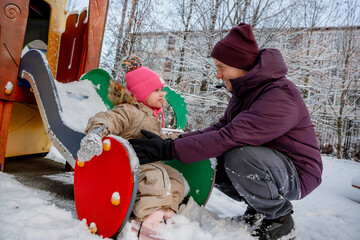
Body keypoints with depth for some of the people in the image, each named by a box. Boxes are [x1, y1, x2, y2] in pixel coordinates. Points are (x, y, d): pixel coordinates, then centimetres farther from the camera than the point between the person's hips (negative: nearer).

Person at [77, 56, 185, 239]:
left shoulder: (156, 116, 21)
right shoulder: (128, 110, -10)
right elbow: (107, 119, -27)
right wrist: (95, 133, -49)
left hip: (149, 162, 9)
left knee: (175, 177, -3)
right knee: (156, 175, -32)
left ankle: (164, 212, -8)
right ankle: (147, 222, -32)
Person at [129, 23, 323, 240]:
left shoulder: (280, 96, -28)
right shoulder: (246, 90, 4)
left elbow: (230, 137, -36)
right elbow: (221, 127, -1)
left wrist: (170, 149, -33)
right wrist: (178, 140, -15)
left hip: (297, 173, -8)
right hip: (264, 161, 9)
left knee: (239, 157, -35)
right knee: (206, 162, -2)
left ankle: (280, 221, -8)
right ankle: (257, 212, 11)